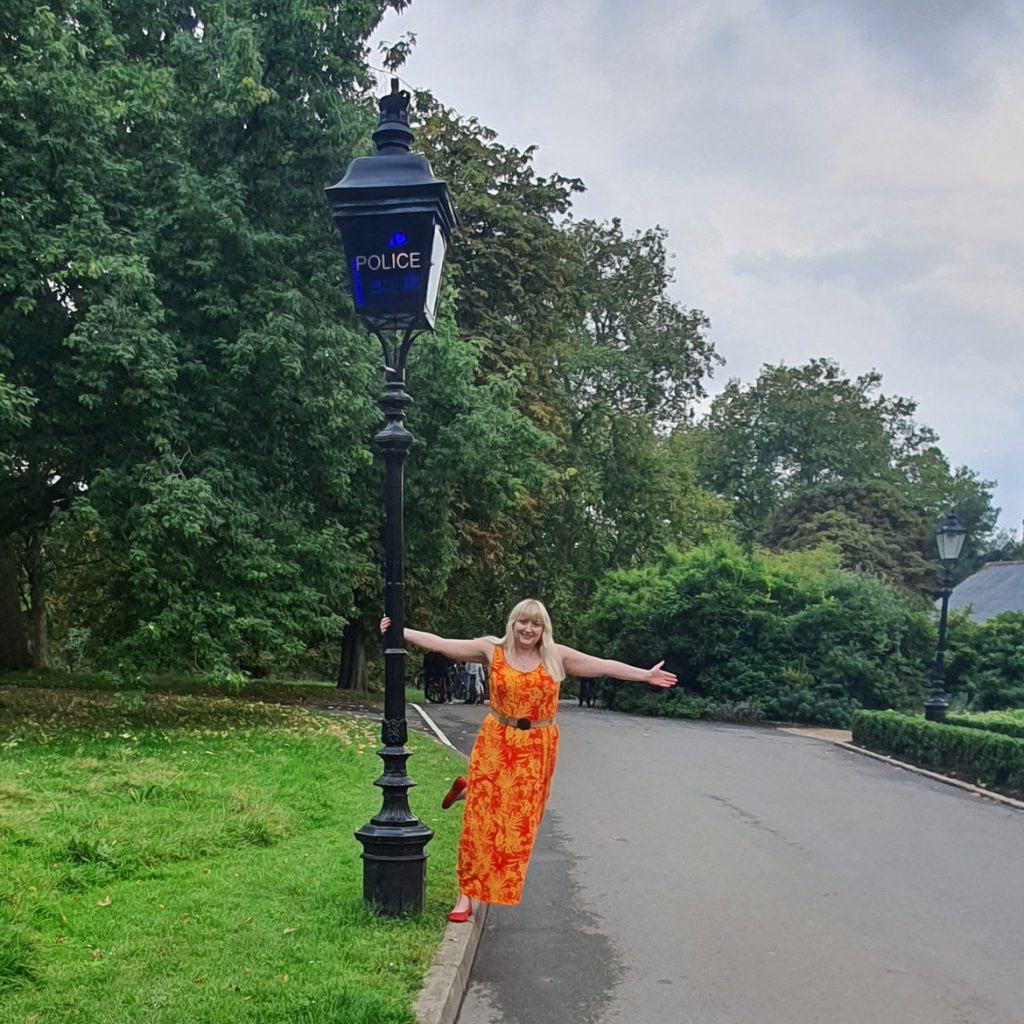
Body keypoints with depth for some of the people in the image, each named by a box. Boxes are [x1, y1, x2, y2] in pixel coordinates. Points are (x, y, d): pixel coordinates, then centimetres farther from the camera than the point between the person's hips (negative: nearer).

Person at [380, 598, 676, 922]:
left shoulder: (557, 656, 0)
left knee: (520, 819, 5)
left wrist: (646, 675, 5)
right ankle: (467, 894, 8)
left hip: (537, 748, 2)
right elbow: (440, 643, -3)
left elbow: (606, 666, 5)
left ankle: (468, 790, 32)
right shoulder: (493, 649, -2)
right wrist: (399, 631, -7)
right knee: (482, 818, -2)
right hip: (496, 743, -1)